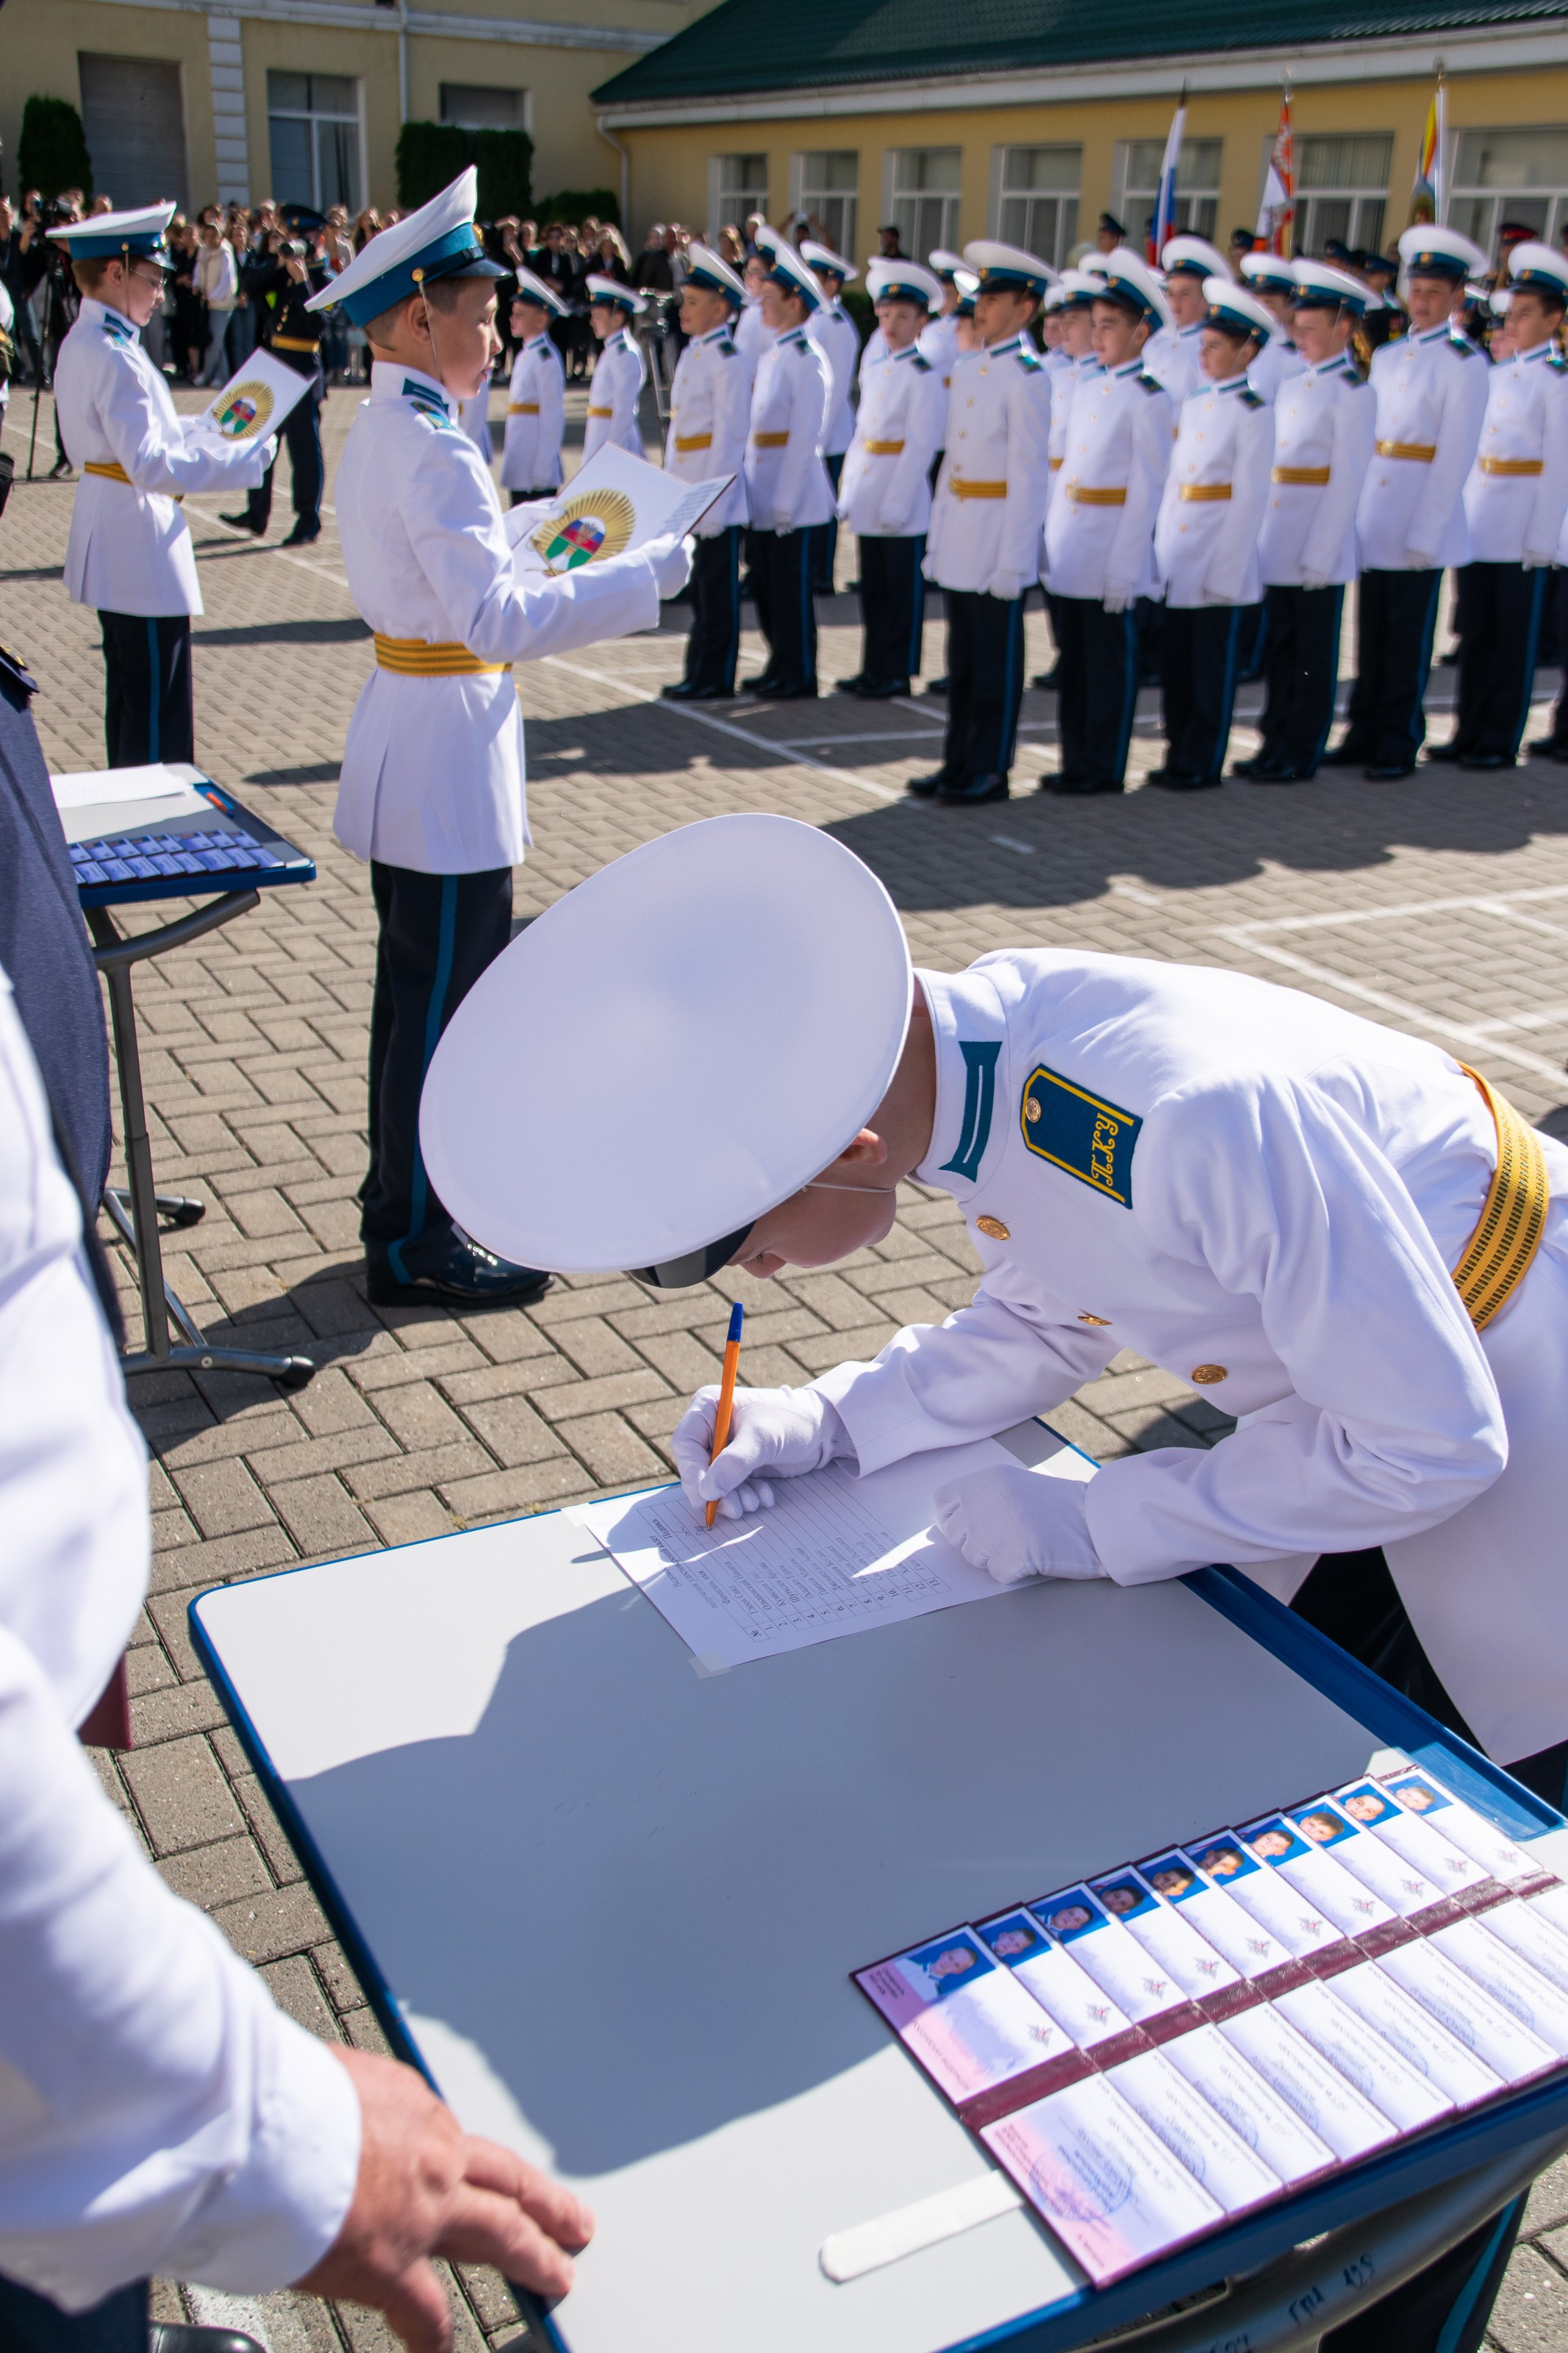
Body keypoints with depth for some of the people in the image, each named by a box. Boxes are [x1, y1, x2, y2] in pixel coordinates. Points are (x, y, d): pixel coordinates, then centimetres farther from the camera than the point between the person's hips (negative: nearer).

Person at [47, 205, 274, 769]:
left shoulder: (83, 343, 10)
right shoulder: (115, 357, -20)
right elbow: (151, 464, -26)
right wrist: (249, 457, -24)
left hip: (111, 540, 11)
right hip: (140, 541, -11)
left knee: (130, 694, 20)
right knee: (157, 712, -3)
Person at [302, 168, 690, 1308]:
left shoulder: (381, 430, 11)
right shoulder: (433, 448, -20)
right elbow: (498, 620, -28)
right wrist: (642, 575, -24)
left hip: (407, 725, 10)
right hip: (449, 750, -10)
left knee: (417, 987, 19)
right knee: (444, 999, -1)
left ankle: (400, 1193, 33)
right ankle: (416, 1243, 11)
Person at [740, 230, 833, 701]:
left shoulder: (807, 361, -13)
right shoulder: (770, 357, 14)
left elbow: (804, 439, -17)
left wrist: (784, 505, -18)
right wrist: (753, 485, 13)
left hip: (793, 497, -8)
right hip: (763, 495, 8)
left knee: (790, 586, -2)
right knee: (764, 582, 12)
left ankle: (799, 675, 8)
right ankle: (780, 665, 23)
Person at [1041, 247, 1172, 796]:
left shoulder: (1148, 399, -8)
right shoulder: (1087, 388, 12)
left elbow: (1147, 490, -11)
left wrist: (1124, 567, -15)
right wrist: (1051, 537, 11)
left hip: (1112, 556, -7)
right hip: (1070, 555, 7)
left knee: (1109, 668, 2)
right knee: (1073, 663, 11)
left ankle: (1104, 771, 11)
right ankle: (1075, 764, 20)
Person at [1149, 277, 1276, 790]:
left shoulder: (1253, 413, -8)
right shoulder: (1194, 405, 11)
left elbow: (1250, 498, -11)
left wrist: (1224, 571, -14)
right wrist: (1161, 545, 9)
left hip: (1222, 556, -6)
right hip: (1178, 556, 6)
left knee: (1211, 667, 2)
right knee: (1175, 660, 9)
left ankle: (1202, 763, 10)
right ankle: (1178, 755, 19)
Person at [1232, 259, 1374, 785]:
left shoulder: (1351, 393, -8)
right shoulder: (1292, 386, 13)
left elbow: (1347, 481, -12)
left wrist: (1319, 557, -16)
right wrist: (1264, 540, 11)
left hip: (1321, 551, -7)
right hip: (1279, 549, 7)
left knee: (1313, 658, 2)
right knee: (1280, 652, 12)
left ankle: (1301, 756, 9)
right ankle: (1275, 745, 21)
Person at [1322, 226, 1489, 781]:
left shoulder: (1465, 363, -4)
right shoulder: (1386, 356, 13)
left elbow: (1455, 455, -9)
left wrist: (1424, 534, -15)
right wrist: (1358, 510, 6)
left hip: (1423, 523, -5)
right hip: (1374, 519, 5)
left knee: (1408, 641, 0)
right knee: (1370, 636, 9)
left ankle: (1400, 746, 8)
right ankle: (1364, 735, 17)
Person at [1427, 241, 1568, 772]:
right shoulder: (1496, 376, 13)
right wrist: (1462, 509, 9)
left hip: (1523, 530, -6)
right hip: (1479, 523, 6)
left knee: (1515, 637, 1)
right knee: (1477, 633, 9)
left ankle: (1501, 742, 6)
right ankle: (1470, 733, 15)